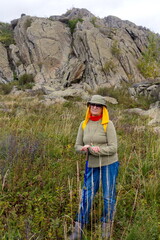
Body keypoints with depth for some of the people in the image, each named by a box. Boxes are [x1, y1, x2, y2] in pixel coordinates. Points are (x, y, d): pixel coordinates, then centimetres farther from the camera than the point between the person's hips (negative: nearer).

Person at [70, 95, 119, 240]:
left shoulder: (108, 124, -10)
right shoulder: (84, 125, 3)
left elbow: (113, 148, -14)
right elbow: (77, 146, 7)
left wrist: (96, 150, -23)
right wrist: (85, 148, -15)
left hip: (109, 164, -3)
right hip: (92, 165, 3)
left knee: (109, 197, 8)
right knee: (86, 196, 4)